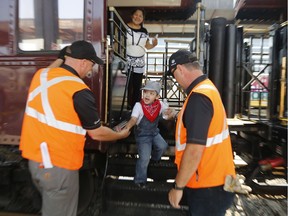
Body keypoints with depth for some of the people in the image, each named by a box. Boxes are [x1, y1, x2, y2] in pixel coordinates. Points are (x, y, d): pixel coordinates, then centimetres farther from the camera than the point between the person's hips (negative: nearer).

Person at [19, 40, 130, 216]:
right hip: (58, 165, -7)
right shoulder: (80, 91, -22)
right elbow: (97, 134, -11)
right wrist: (121, 134, 6)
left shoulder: (40, 75, -3)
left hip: (34, 157, 8)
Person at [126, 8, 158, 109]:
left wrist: (153, 45, -5)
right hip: (126, 63, -4)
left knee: (137, 87, 10)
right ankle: (126, 108, 10)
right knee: (127, 87, -3)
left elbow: (147, 46, 16)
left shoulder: (144, 31, 11)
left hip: (139, 64, 4)